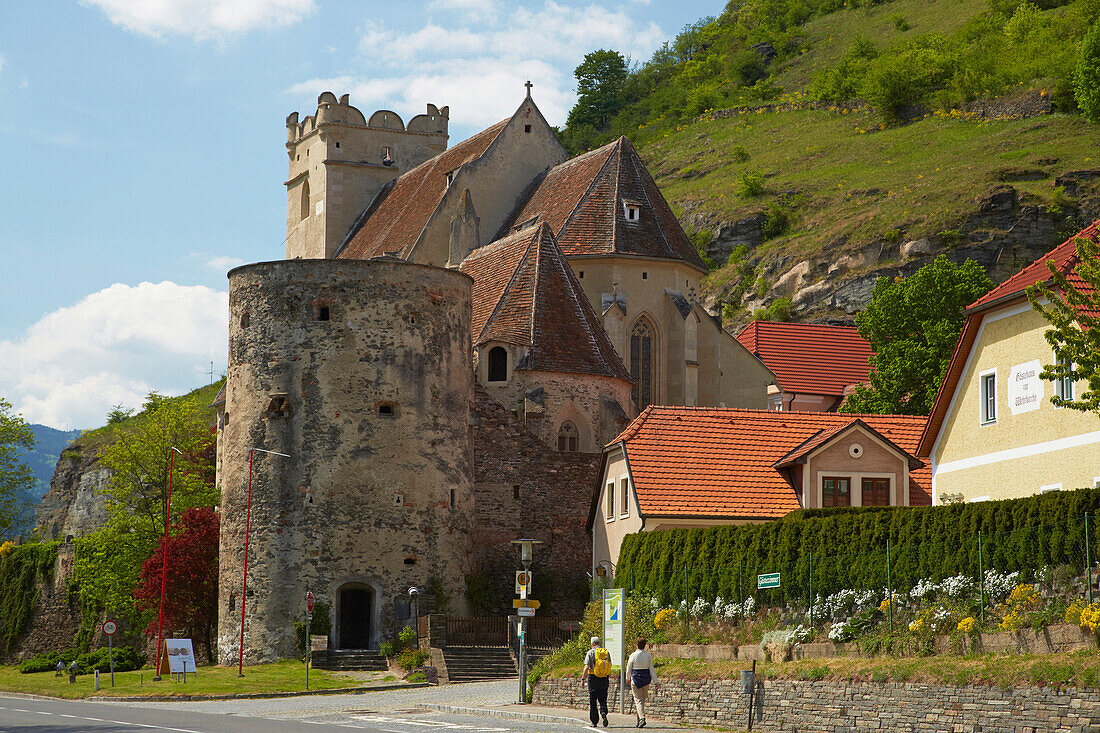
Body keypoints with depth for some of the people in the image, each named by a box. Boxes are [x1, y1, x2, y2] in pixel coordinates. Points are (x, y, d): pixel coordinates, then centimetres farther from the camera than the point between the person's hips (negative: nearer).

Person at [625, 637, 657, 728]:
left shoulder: (633, 656, -8)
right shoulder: (648, 656, -1)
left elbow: (629, 669, 0)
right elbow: (652, 670, -2)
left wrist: (628, 678, 17)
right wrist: (655, 682, 0)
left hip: (636, 679, -3)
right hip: (646, 680, 3)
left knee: (638, 700, -3)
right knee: (643, 700, 15)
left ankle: (642, 718, -22)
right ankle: (639, 719, 21)